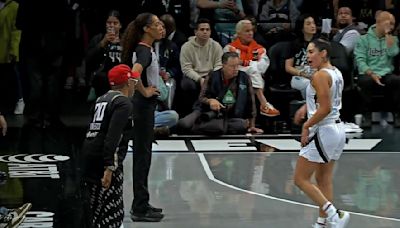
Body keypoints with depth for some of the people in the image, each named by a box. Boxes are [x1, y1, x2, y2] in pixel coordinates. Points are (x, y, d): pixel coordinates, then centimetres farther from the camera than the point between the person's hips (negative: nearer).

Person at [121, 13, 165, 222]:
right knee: (142, 155, -5)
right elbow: (134, 74, -37)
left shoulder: (144, 49, 11)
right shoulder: (144, 51, -18)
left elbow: (137, 72, 29)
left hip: (145, 105, 10)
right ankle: (140, 209, -1)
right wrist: (144, 92, -23)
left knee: (143, 155, 14)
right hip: (143, 105, -10)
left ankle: (141, 204, 22)